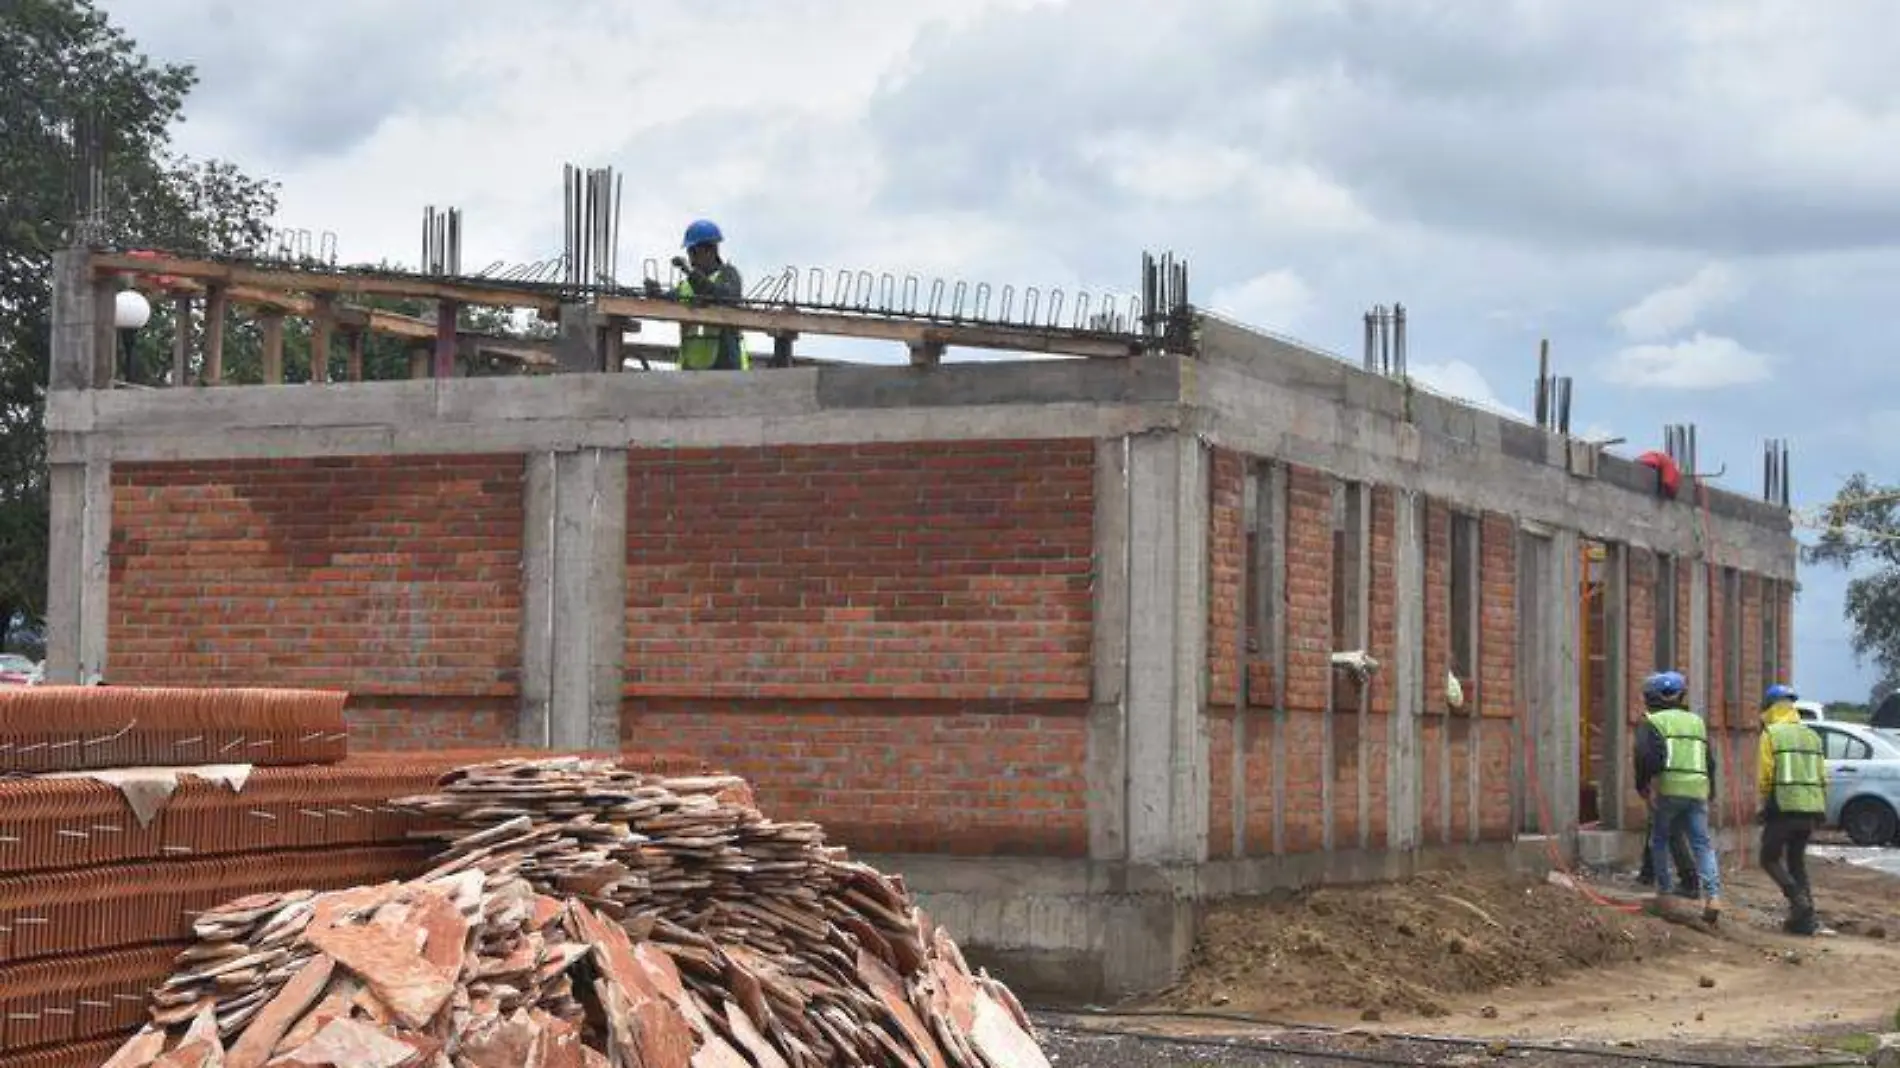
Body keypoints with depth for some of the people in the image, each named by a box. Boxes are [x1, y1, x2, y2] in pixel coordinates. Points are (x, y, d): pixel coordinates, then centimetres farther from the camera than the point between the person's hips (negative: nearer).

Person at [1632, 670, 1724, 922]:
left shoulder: (1652, 722, 3)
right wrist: (1710, 792, 27)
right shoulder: (1697, 722, 20)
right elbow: (1710, 762, 21)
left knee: (1659, 840, 13)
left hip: (1667, 790, -4)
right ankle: (1713, 895, -15)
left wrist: (1646, 786, -9)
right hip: (1697, 790, 4)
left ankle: (1663, 893, 12)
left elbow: (1647, 755, -14)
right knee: (1702, 844, 0)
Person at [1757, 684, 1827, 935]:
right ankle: (1805, 917, 9)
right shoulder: (1811, 735, 14)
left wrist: (1765, 799, 7)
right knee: (1797, 861, 16)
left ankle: (1798, 898, -15)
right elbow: (1822, 777, 14)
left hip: (1783, 808, -6)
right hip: (1810, 809, 6)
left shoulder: (1771, 734, -5)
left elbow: (1765, 776, -10)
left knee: (1770, 859, 6)